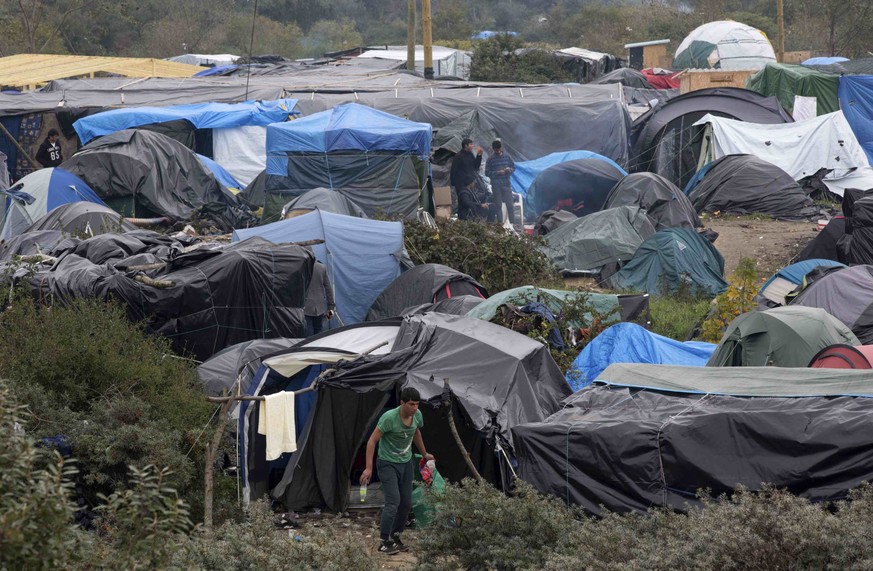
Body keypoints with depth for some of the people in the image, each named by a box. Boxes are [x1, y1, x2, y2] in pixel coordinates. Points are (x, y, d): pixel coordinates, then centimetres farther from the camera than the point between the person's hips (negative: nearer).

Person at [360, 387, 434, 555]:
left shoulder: (417, 415, -7)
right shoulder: (389, 418, -26)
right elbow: (372, 441, -20)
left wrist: (424, 454, 29)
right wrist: (369, 468, -22)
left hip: (406, 463, 6)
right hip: (388, 464, -6)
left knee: (406, 503, 6)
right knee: (393, 501, -16)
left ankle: (395, 537, 22)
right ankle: (384, 542, -9)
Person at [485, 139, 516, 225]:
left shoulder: (507, 157, 5)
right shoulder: (490, 159, 0)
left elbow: (513, 167, 12)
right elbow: (487, 173, -2)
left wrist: (509, 170, -11)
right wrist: (497, 172, -16)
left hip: (506, 184, 1)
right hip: (496, 186, -1)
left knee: (510, 205, -1)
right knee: (497, 205, 3)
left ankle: (512, 223, 2)